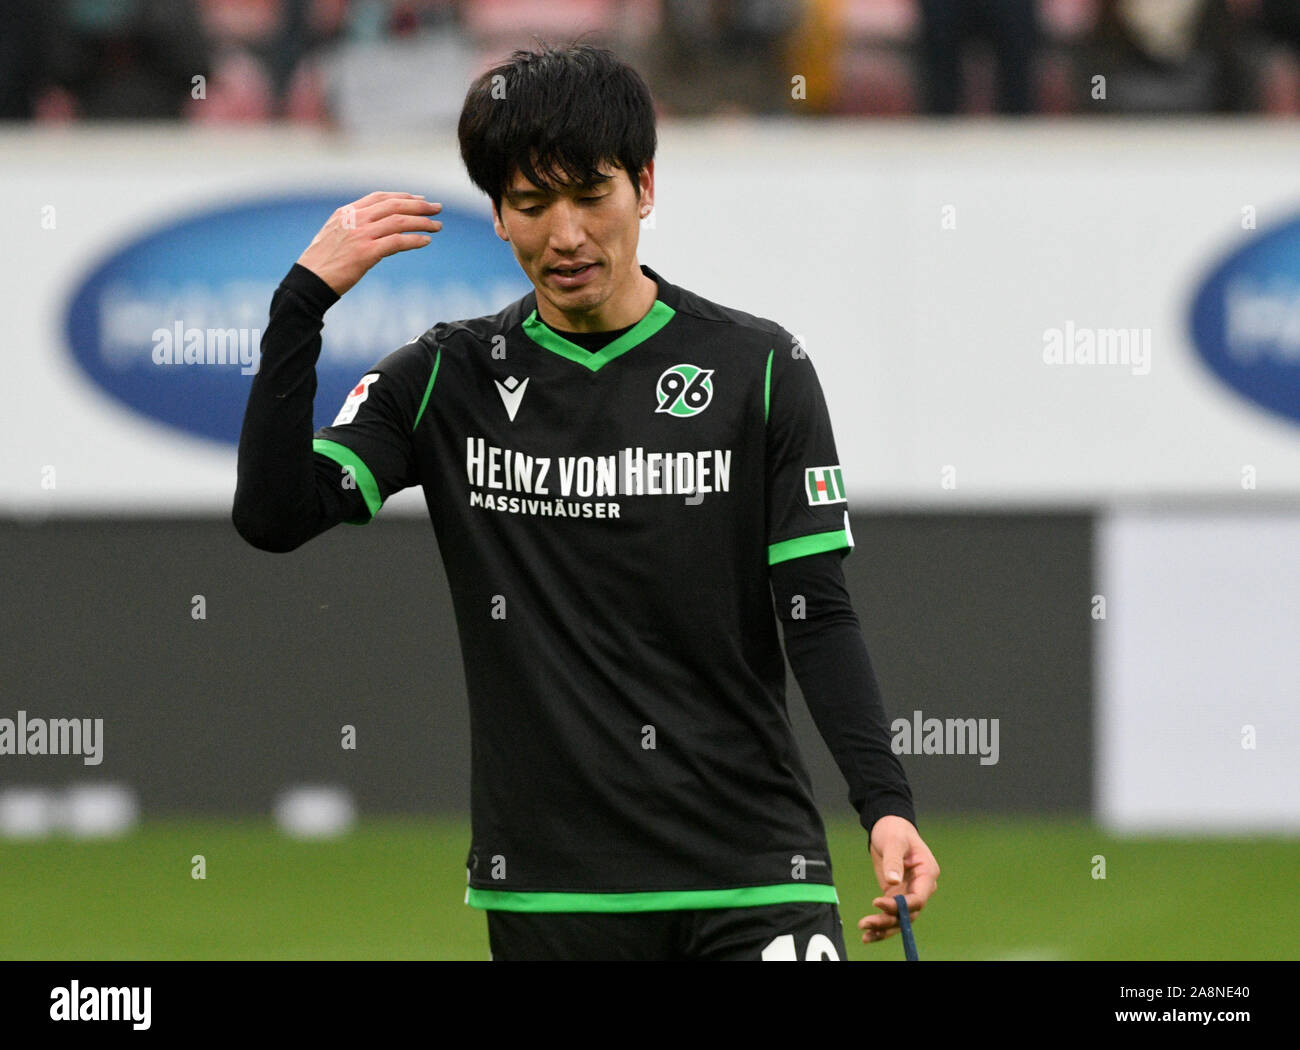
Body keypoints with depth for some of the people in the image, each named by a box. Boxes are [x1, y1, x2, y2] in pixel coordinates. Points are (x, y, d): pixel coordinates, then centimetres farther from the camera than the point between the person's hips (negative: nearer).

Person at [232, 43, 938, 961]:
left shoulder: (760, 369, 2)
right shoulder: (445, 379, 6)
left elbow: (819, 615, 0)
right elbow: (272, 516, -5)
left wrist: (885, 801, -13)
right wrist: (305, 299, -11)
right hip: (549, 886, 1)